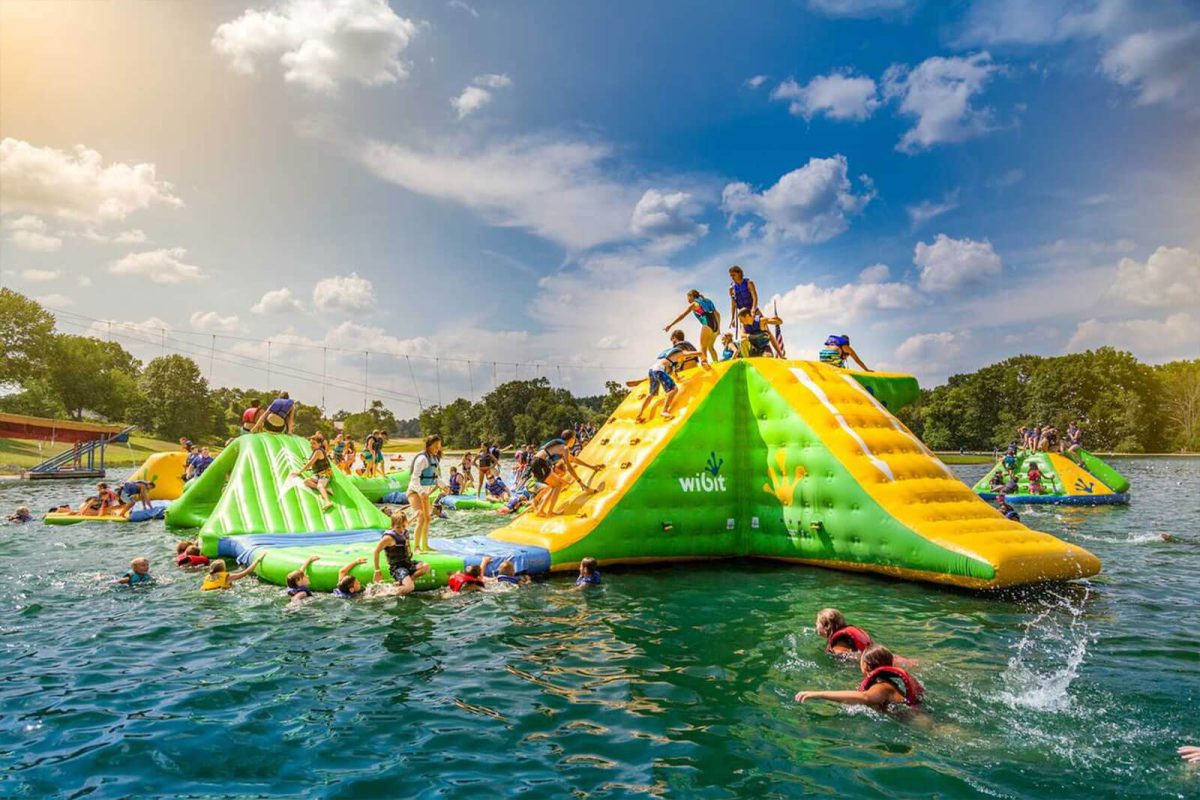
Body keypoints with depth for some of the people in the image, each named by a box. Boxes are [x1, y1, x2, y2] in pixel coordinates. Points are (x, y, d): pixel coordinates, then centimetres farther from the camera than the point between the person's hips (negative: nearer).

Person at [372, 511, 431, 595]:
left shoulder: (405, 533, 5)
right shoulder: (389, 537, -16)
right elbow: (376, 552, -11)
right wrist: (377, 571, -7)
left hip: (407, 563, 8)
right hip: (396, 567, -8)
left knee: (426, 567, -20)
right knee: (409, 588, -29)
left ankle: (402, 582, -7)